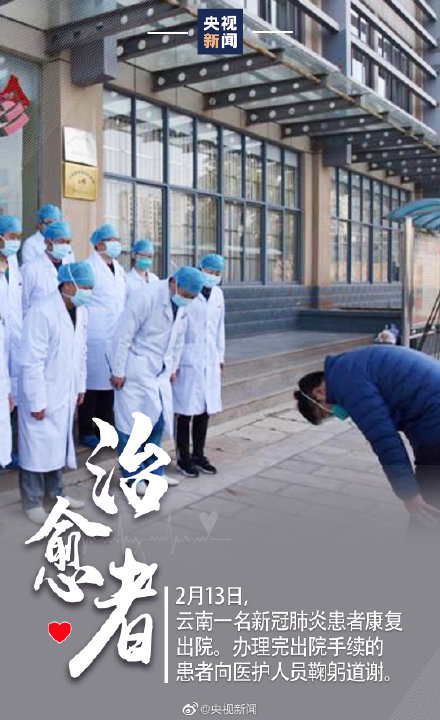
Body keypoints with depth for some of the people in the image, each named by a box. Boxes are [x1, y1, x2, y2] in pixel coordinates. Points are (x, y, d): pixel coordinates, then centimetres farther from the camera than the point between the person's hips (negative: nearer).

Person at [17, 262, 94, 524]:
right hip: (43, 392, -7)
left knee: (59, 442, 17)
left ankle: (56, 492, 32)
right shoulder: (42, 311, -21)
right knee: (38, 446, 4)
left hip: (66, 392, 7)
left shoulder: (81, 311, 3)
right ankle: (33, 501, 19)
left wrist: (81, 386, 13)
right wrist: (37, 401, -19)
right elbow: (32, 361, -21)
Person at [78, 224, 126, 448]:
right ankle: (86, 432, 11)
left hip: (116, 336, 7)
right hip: (95, 336, -7)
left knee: (110, 382, 11)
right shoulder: (89, 267, -7)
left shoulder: (119, 269, 16)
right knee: (92, 382, 0)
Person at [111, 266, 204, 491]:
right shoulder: (146, 298, -20)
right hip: (136, 372, -7)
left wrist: (173, 368, 15)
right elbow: (123, 336, -18)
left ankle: (155, 472, 27)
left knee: (158, 422, 12)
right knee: (131, 424, 1)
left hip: (160, 373, 7)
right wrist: (118, 372, -15)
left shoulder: (181, 306, 2)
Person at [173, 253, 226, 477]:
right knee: (185, 411, 1)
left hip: (210, 361, 6)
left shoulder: (218, 294, 12)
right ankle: (183, 458, 14)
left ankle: (198, 454, 25)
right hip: (187, 360, -6)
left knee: (205, 410, 11)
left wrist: (220, 356, 17)